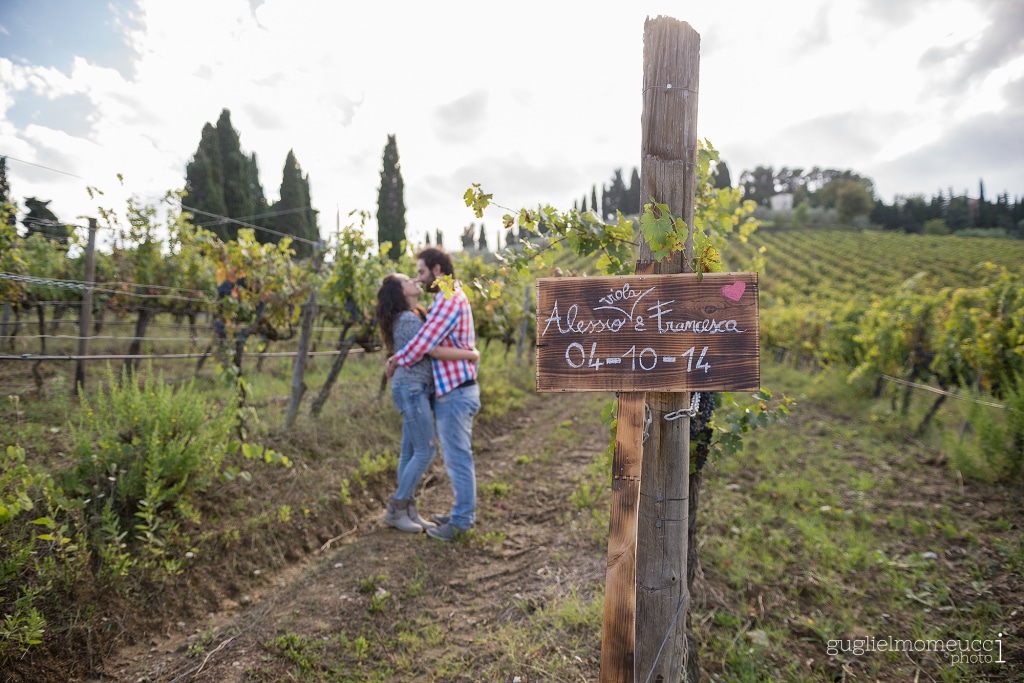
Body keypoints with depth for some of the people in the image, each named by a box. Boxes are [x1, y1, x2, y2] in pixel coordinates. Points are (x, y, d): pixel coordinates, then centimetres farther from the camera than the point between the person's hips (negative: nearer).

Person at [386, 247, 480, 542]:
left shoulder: (450, 299, -16)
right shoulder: (452, 297, 18)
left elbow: (424, 341, -20)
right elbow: (430, 336, 17)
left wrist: (398, 361, -4)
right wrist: (401, 356, 6)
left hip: (455, 393, -11)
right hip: (453, 389, 11)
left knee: (457, 458, -1)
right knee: (455, 456, 18)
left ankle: (461, 520, 10)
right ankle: (463, 511, 29)